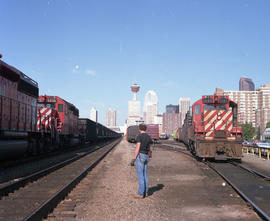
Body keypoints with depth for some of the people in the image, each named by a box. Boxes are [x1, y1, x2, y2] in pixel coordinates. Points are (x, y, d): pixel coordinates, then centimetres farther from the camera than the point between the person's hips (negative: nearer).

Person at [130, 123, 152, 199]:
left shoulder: (139, 136, -12)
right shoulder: (149, 137, 11)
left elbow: (137, 149, -17)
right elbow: (150, 149, 15)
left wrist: (133, 159, -14)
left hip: (140, 156, -8)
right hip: (146, 157, 8)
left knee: (140, 175, -5)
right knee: (144, 175, 14)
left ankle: (141, 193, -4)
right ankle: (145, 192, 18)